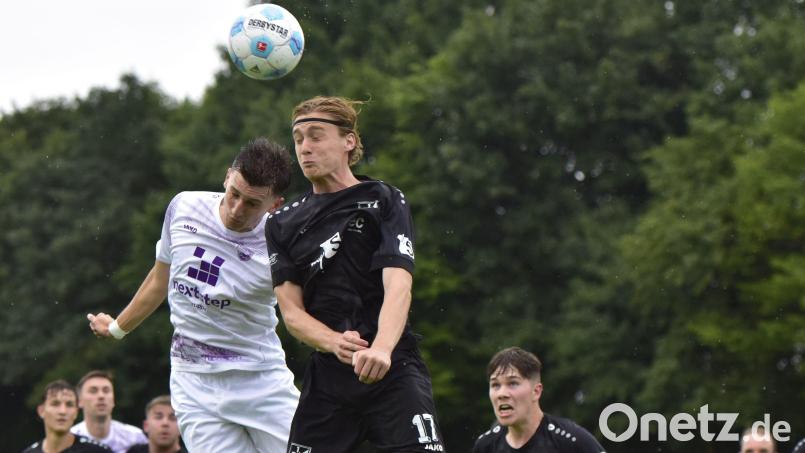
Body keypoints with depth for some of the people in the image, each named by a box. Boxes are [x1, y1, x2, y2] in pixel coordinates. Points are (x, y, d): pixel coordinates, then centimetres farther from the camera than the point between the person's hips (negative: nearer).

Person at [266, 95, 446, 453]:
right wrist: (335, 342, -18)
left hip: (392, 371, -4)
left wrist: (381, 348, -32)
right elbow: (291, 311, 4)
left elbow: (398, 286, -13)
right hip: (326, 378, 4)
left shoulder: (384, 201, 1)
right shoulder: (282, 224, 13)